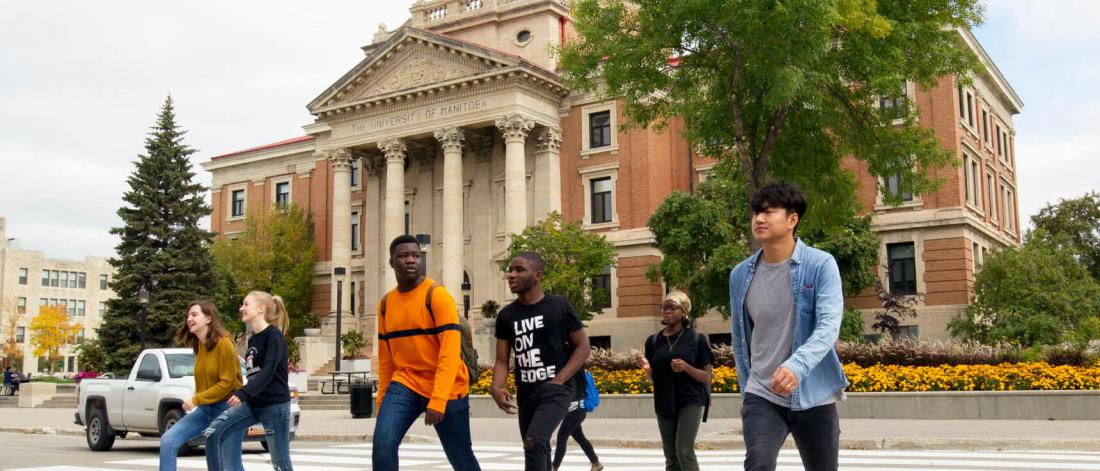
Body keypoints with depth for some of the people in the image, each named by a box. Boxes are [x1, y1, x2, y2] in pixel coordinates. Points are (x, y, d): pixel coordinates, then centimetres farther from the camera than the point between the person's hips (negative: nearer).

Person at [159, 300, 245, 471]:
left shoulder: (223, 343, -15)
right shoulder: (198, 345, 8)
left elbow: (227, 382, -18)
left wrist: (196, 399, -18)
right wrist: (196, 401, 2)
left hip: (227, 409, -7)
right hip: (204, 408, 7)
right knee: (168, 441, -10)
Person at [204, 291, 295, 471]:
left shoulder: (274, 335, -12)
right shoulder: (252, 339, 13)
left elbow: (268, 371, -23)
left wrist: (243, 393, -34)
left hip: (274, 405, -8)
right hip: (252, 403, 8)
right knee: (214, 433, -10)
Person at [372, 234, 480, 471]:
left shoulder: (438, 295, -13)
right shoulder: (385, 303, 5)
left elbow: (450, 352, -20)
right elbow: (386, 357, 14)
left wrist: (438, 400, -27)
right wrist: (382, 398, 14)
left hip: (446, 389, -4)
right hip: (405, 384, 4)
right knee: (382, 443, -18)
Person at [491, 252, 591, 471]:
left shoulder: (559, 306, -5)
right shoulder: (506, 315, 6)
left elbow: (582, 346, -1)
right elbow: (502, 360, 7)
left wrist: (558, 380, -12)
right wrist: (496, 389, -13)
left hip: (556, 390, -5)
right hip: (526, 393, 6)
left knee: (534, 441, -26)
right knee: (536, 450, 16)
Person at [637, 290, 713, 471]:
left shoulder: (696, 339, -4)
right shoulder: (653, 341, 5)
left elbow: (706, 377, -1)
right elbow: (654, 378, 11)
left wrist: (686, 367, -19)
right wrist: (647, 368, -11)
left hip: (690, 401, -4)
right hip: (664, 403, 4)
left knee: (684, 451, -16)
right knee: (671, 456, 8)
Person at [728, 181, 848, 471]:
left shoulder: (821, 265, -9)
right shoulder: (741, 275, 3)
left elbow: (829, 325, -20)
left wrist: (797, 366, -37)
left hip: (813, 397, -1)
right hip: (762, 396, 2)